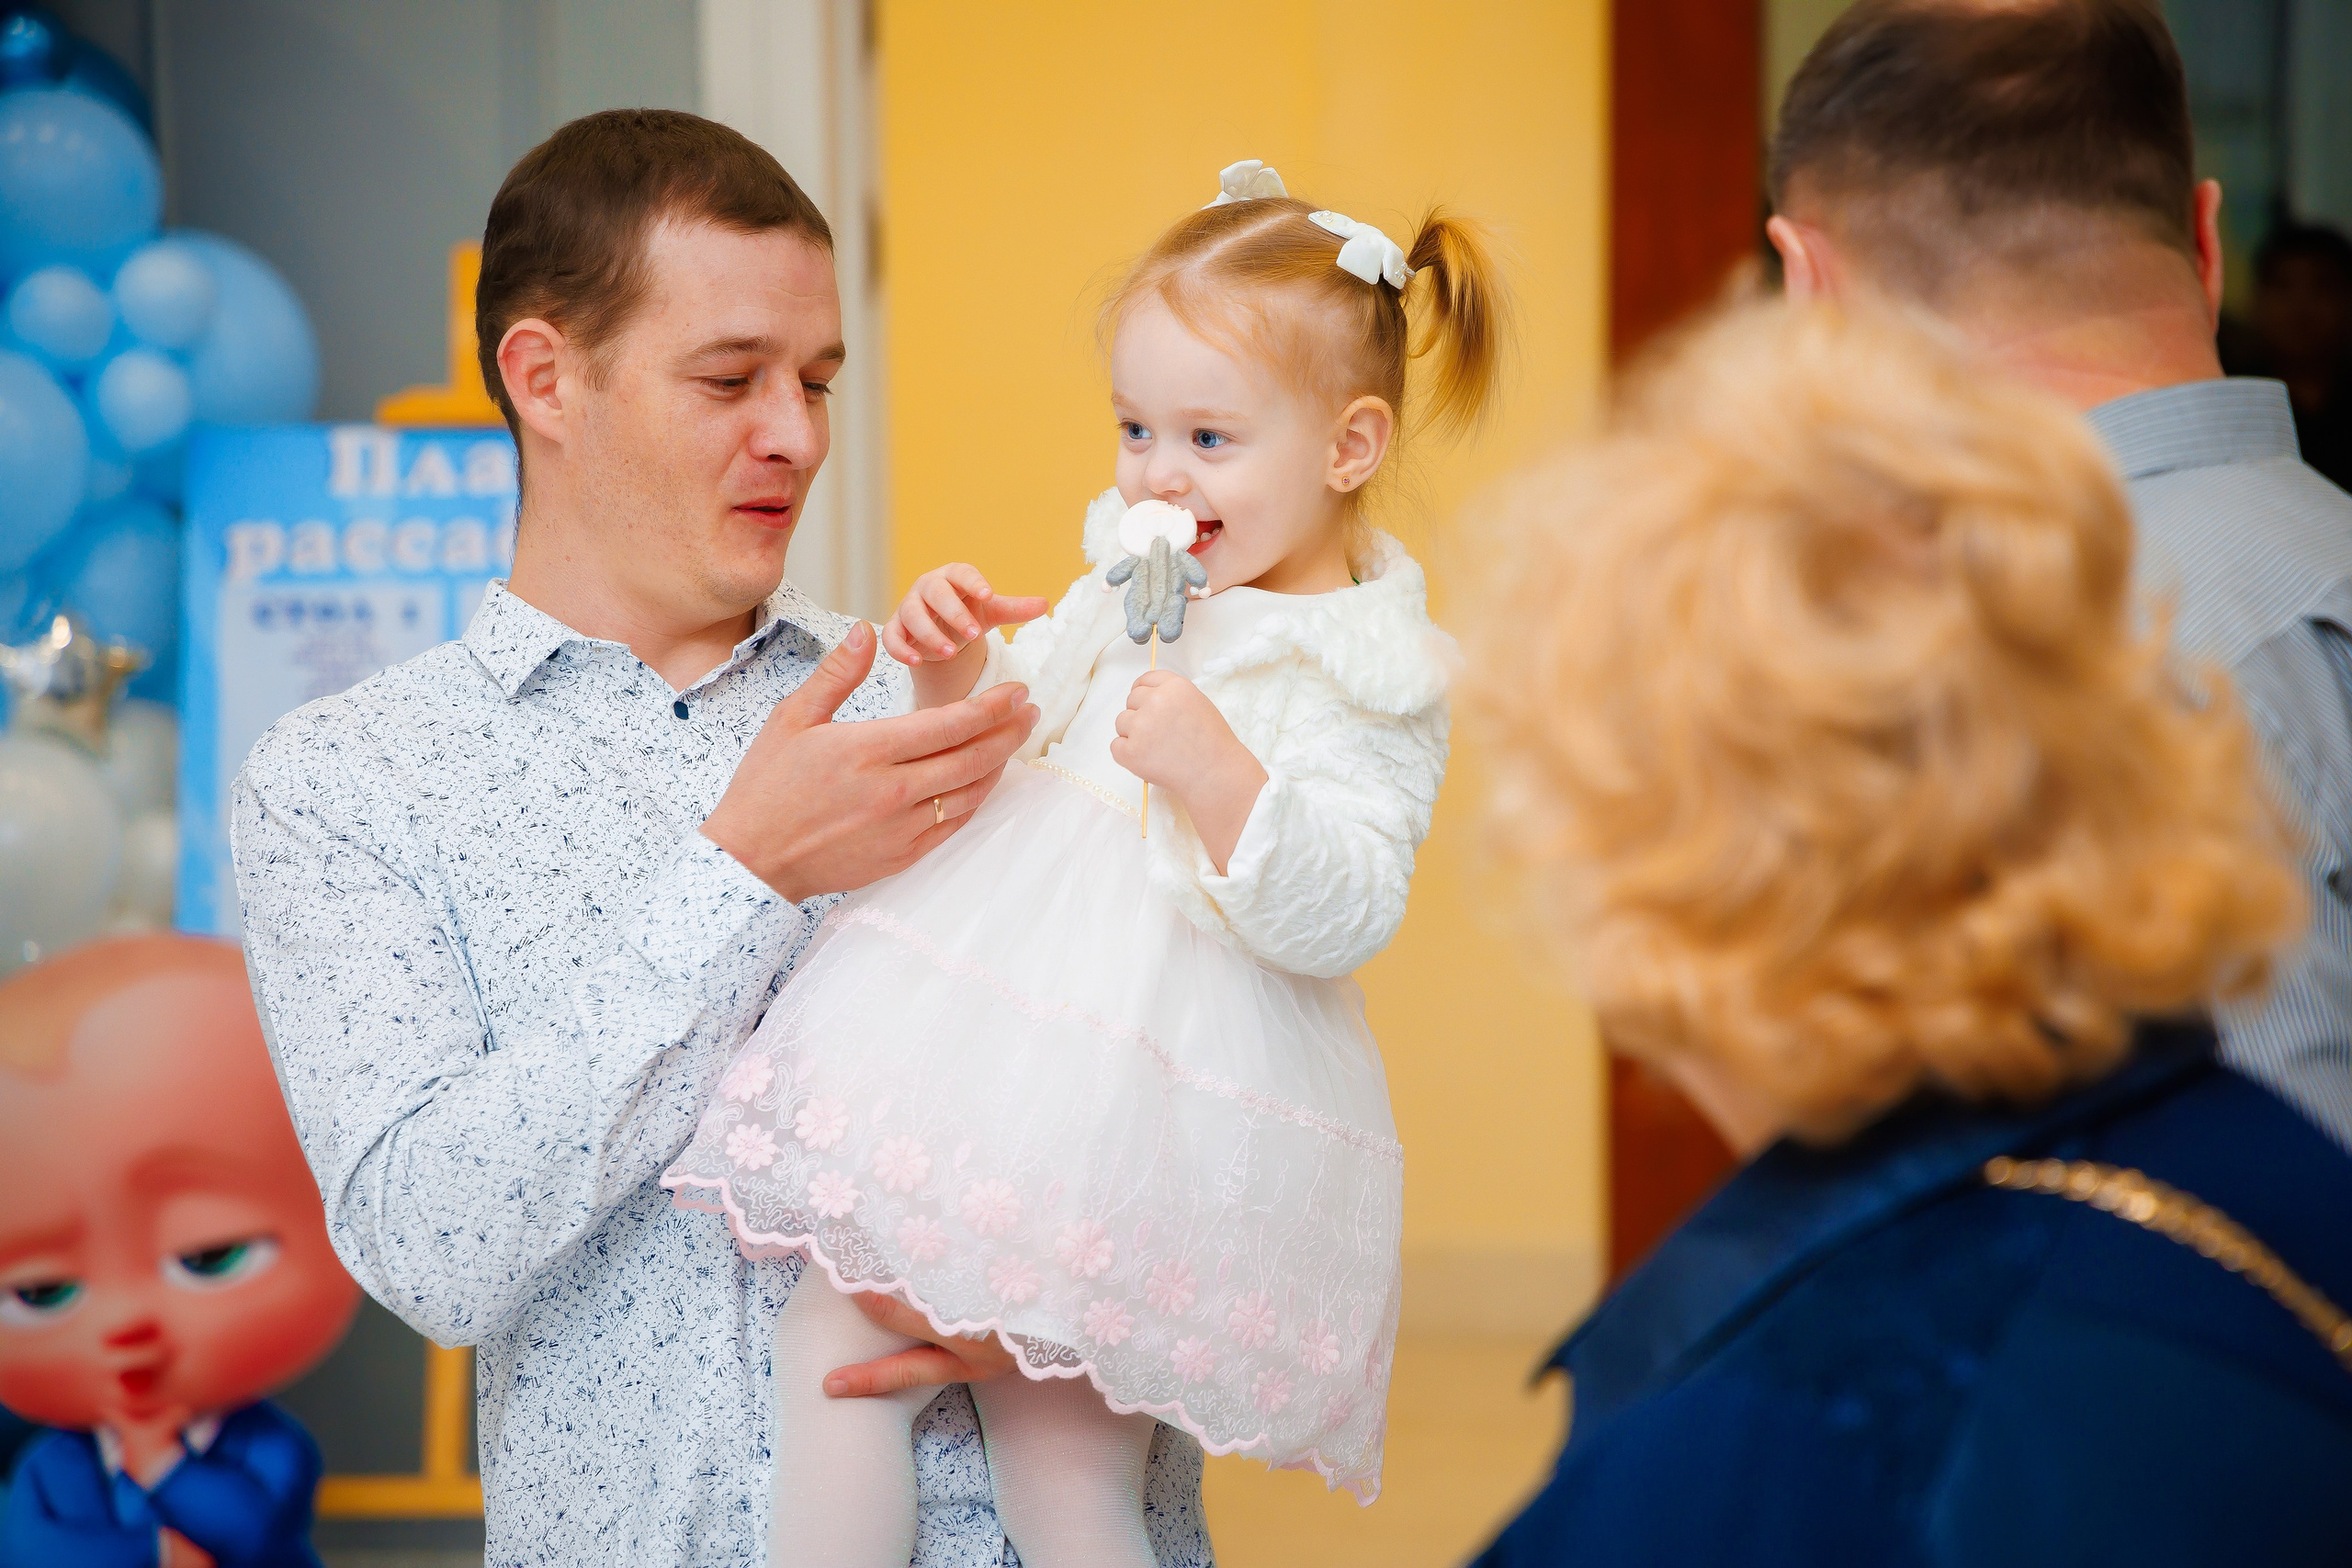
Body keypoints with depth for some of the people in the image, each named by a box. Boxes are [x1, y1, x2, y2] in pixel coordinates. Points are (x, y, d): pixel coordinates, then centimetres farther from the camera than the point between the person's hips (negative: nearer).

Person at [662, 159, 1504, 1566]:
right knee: (826, 1319, -1)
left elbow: (1340, 919, -15)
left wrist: (1218, 772, -28)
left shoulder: (1371, 680, -6)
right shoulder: (1141, 584, 14)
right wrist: (957, 667, 3)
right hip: (976, 1024, 7)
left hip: (1150, 1102, -7)